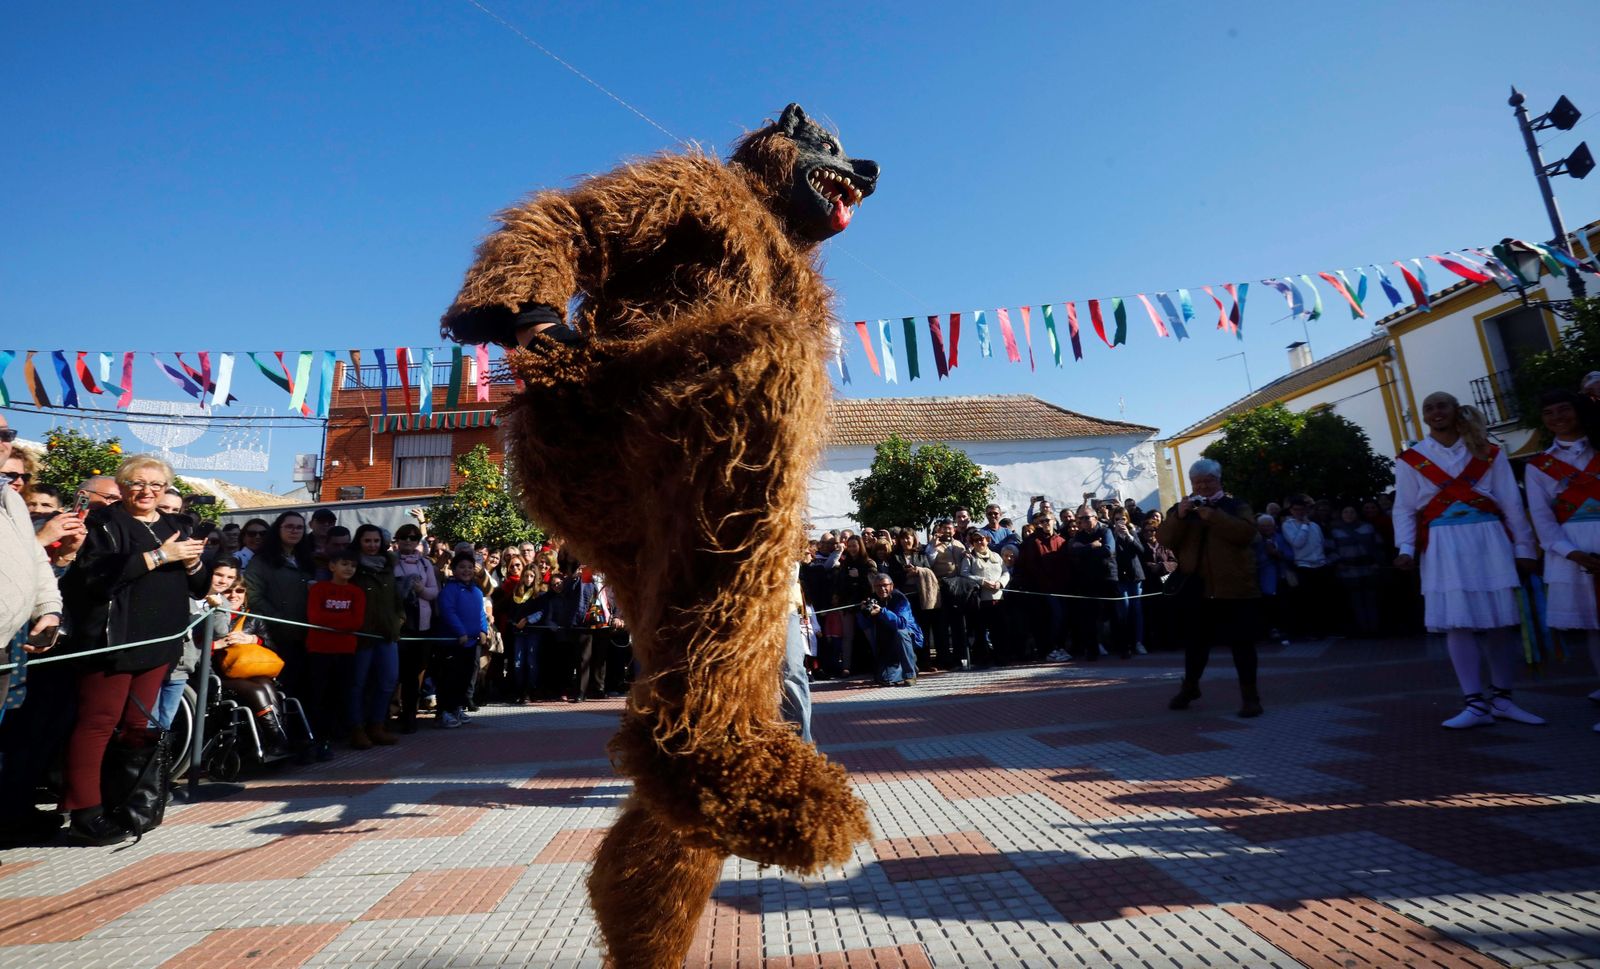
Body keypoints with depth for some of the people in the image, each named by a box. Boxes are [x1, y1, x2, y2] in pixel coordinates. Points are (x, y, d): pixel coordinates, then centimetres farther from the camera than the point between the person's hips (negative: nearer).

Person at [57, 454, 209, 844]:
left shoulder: (173, 527, 16)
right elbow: (93, 575, -19)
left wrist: (192, 563, -5)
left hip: (159, 641, 6)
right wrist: (157, 556, -19)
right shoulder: (105, 522, -2)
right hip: (113, 638, -6)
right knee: (98, 723, -4)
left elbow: (198, 587, 16)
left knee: (138, 725, 11)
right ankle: (84, 811, 3)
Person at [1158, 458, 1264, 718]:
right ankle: (1190, 687, 29)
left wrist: (1213, 516, -22)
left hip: (1234, 586, -2)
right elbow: (1165, 539, -3)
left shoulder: (1236, 506, 4)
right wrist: (1178, 516, -17)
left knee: (1241, 640, 0)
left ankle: (1249, 694, 9)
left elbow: (1246, 532, -15)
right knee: (1197, 639, 13)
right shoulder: (1182, 508, 10)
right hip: (1198, 587, 3)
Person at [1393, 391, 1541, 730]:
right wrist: (1405, 548, -10)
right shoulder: (1410, 460, 5)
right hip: (1443, 547, -2)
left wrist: (1523, 547, 3)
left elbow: (1512, 503, 7)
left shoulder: (1489, 453, 9)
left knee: (1501, 620, 4)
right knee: (1458, 621, -5)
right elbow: (1404, 510, 2)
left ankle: (1501, 698, 18)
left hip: (1490, 541, 2)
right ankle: (1474, 704, 0)